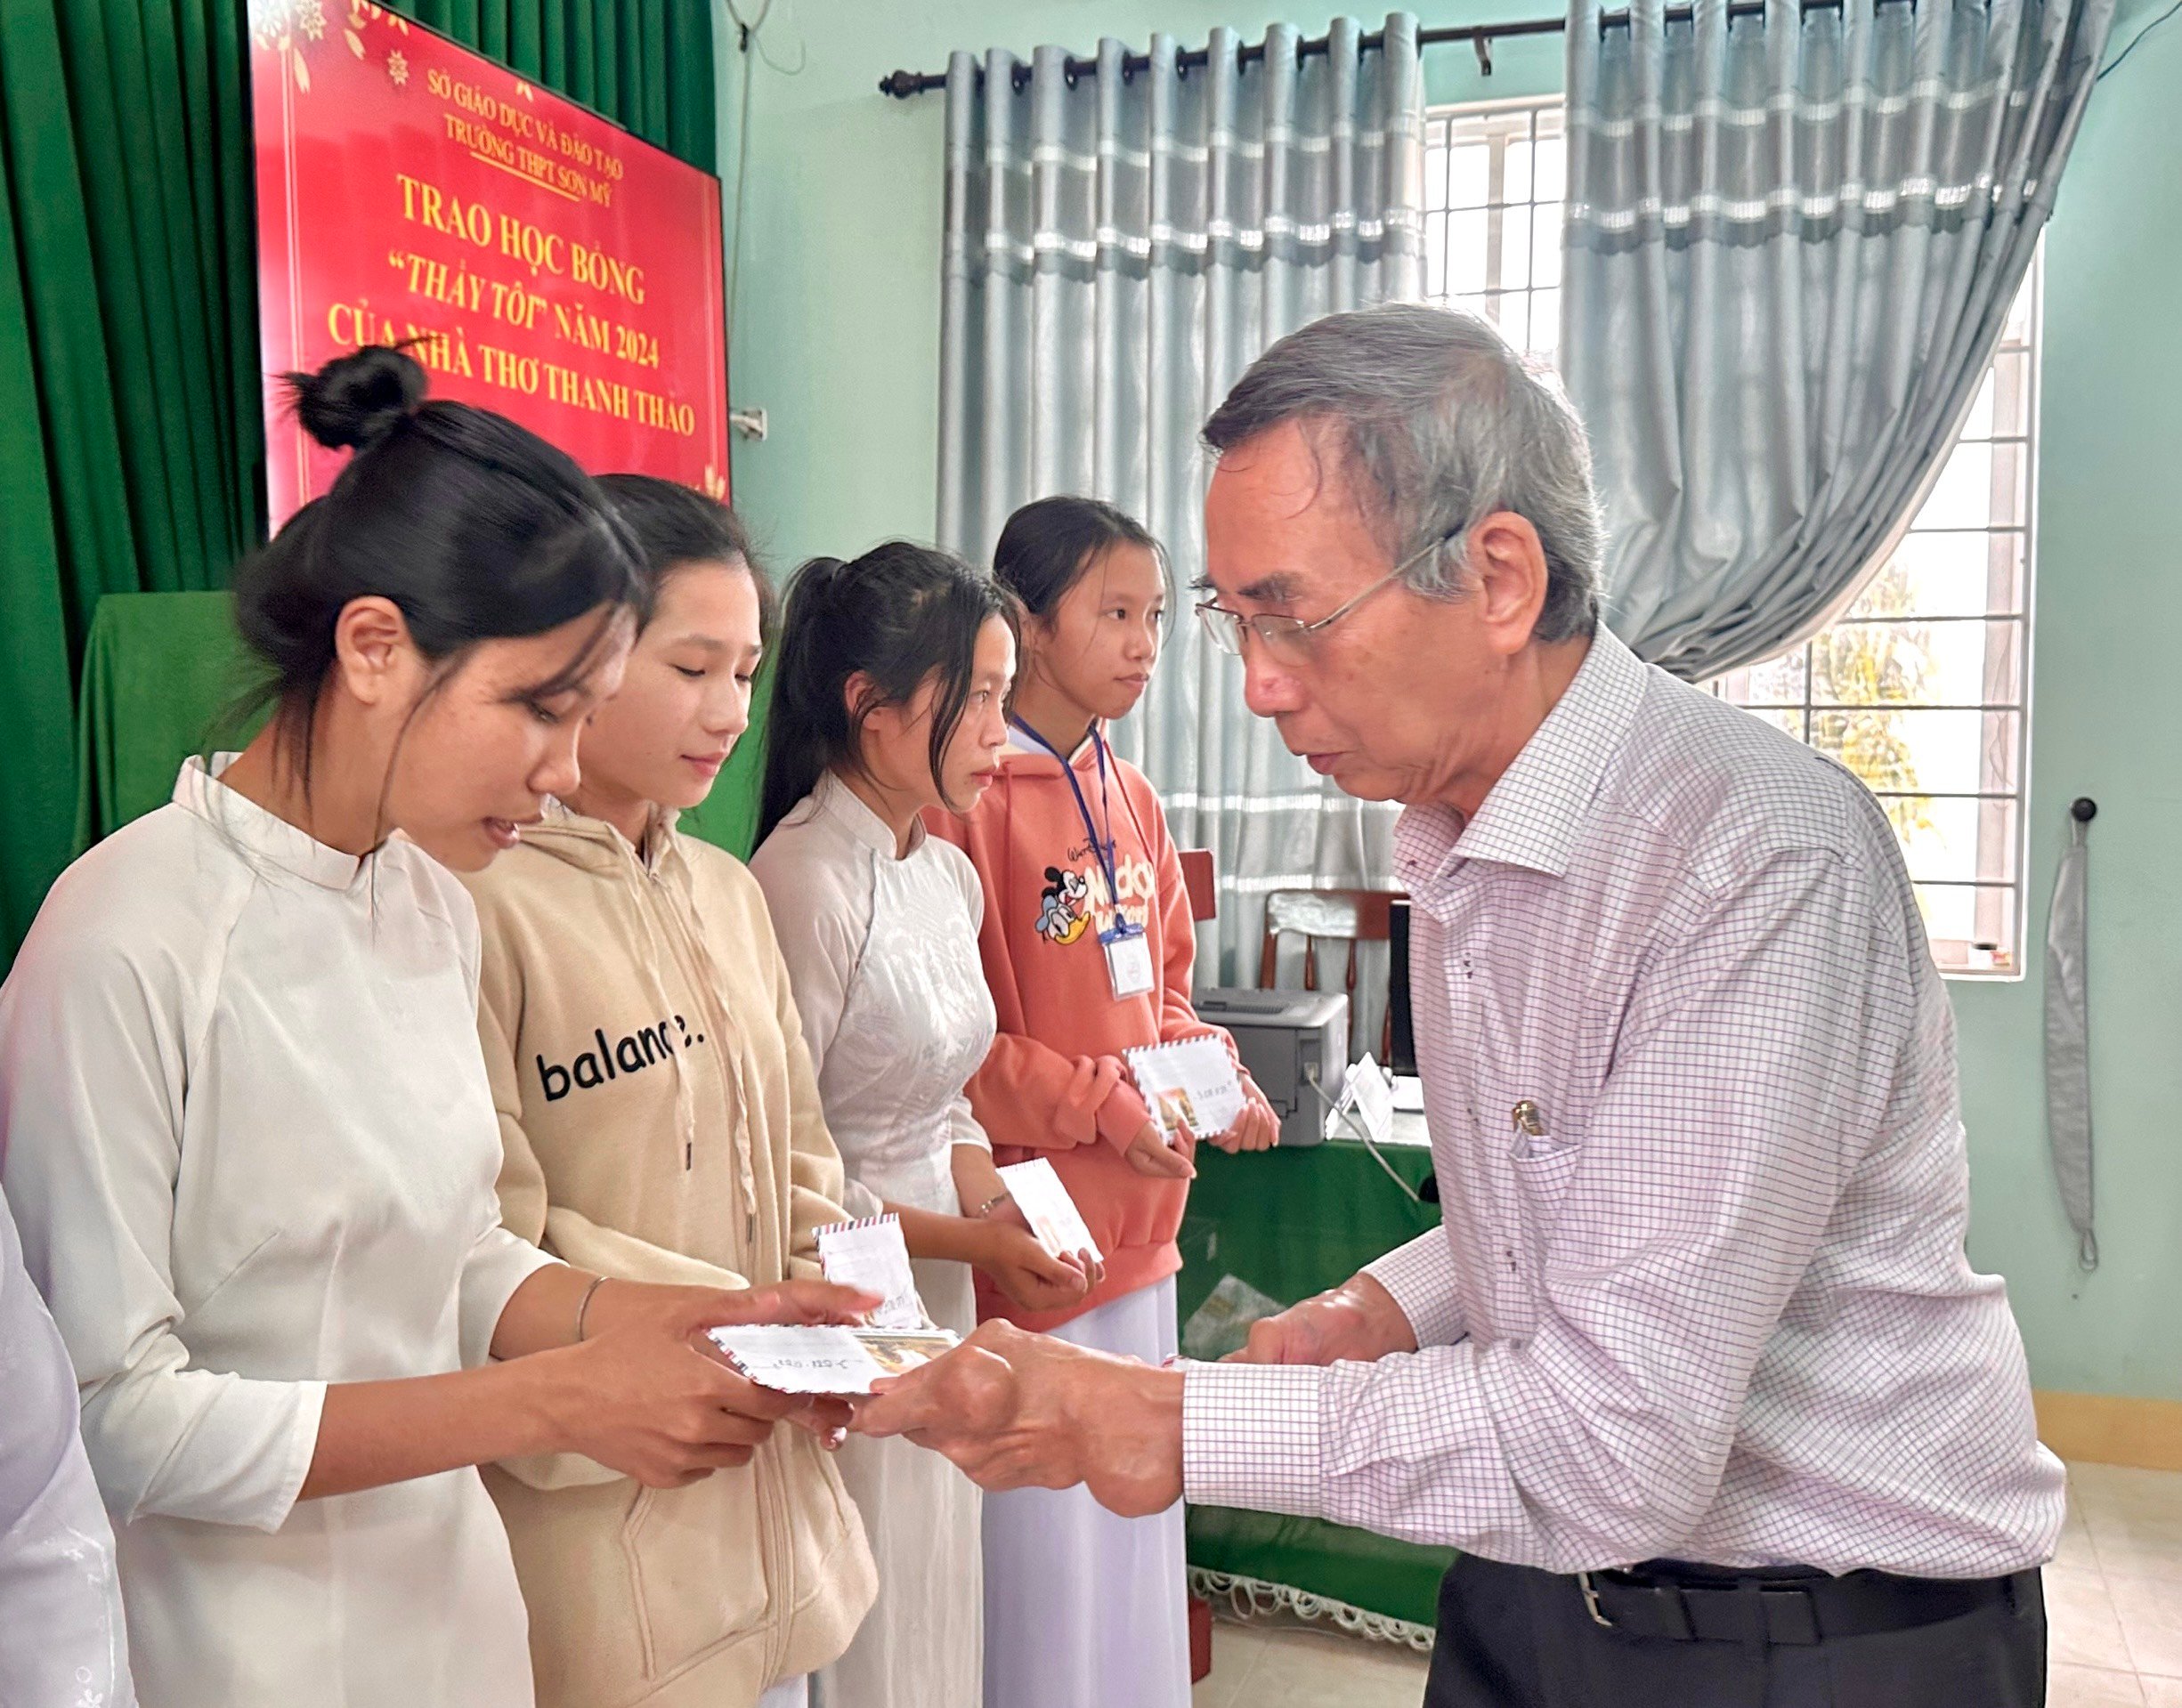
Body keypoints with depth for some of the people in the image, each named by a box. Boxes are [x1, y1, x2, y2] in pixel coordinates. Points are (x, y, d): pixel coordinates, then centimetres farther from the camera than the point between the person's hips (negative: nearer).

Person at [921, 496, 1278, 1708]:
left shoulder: (1134, 801, 8)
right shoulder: (969, 799, -14)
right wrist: (1094, 1103, -19)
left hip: (1139, 1223, 8)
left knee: (1138, 1519, 21)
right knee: (1044, 1539, 6)